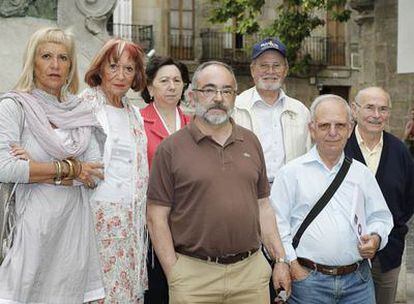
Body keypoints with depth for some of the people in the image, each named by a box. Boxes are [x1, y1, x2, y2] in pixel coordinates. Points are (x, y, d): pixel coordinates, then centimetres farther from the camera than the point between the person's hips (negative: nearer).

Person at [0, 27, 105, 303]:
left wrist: (39, 170, -11)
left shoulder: (80, 111, 9)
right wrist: (69, 168, -11)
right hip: (33, 221, -4)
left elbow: (95, 173, 1)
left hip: (74, 223, 4)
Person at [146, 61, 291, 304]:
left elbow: (263, 206, 14)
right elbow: (157, 218, -4)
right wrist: (173, 275, -8)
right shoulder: (171, 149, -2)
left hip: (252, 269, 4)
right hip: (194, 273, -3)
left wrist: (281, 259, 9)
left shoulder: (251, 142, 11)